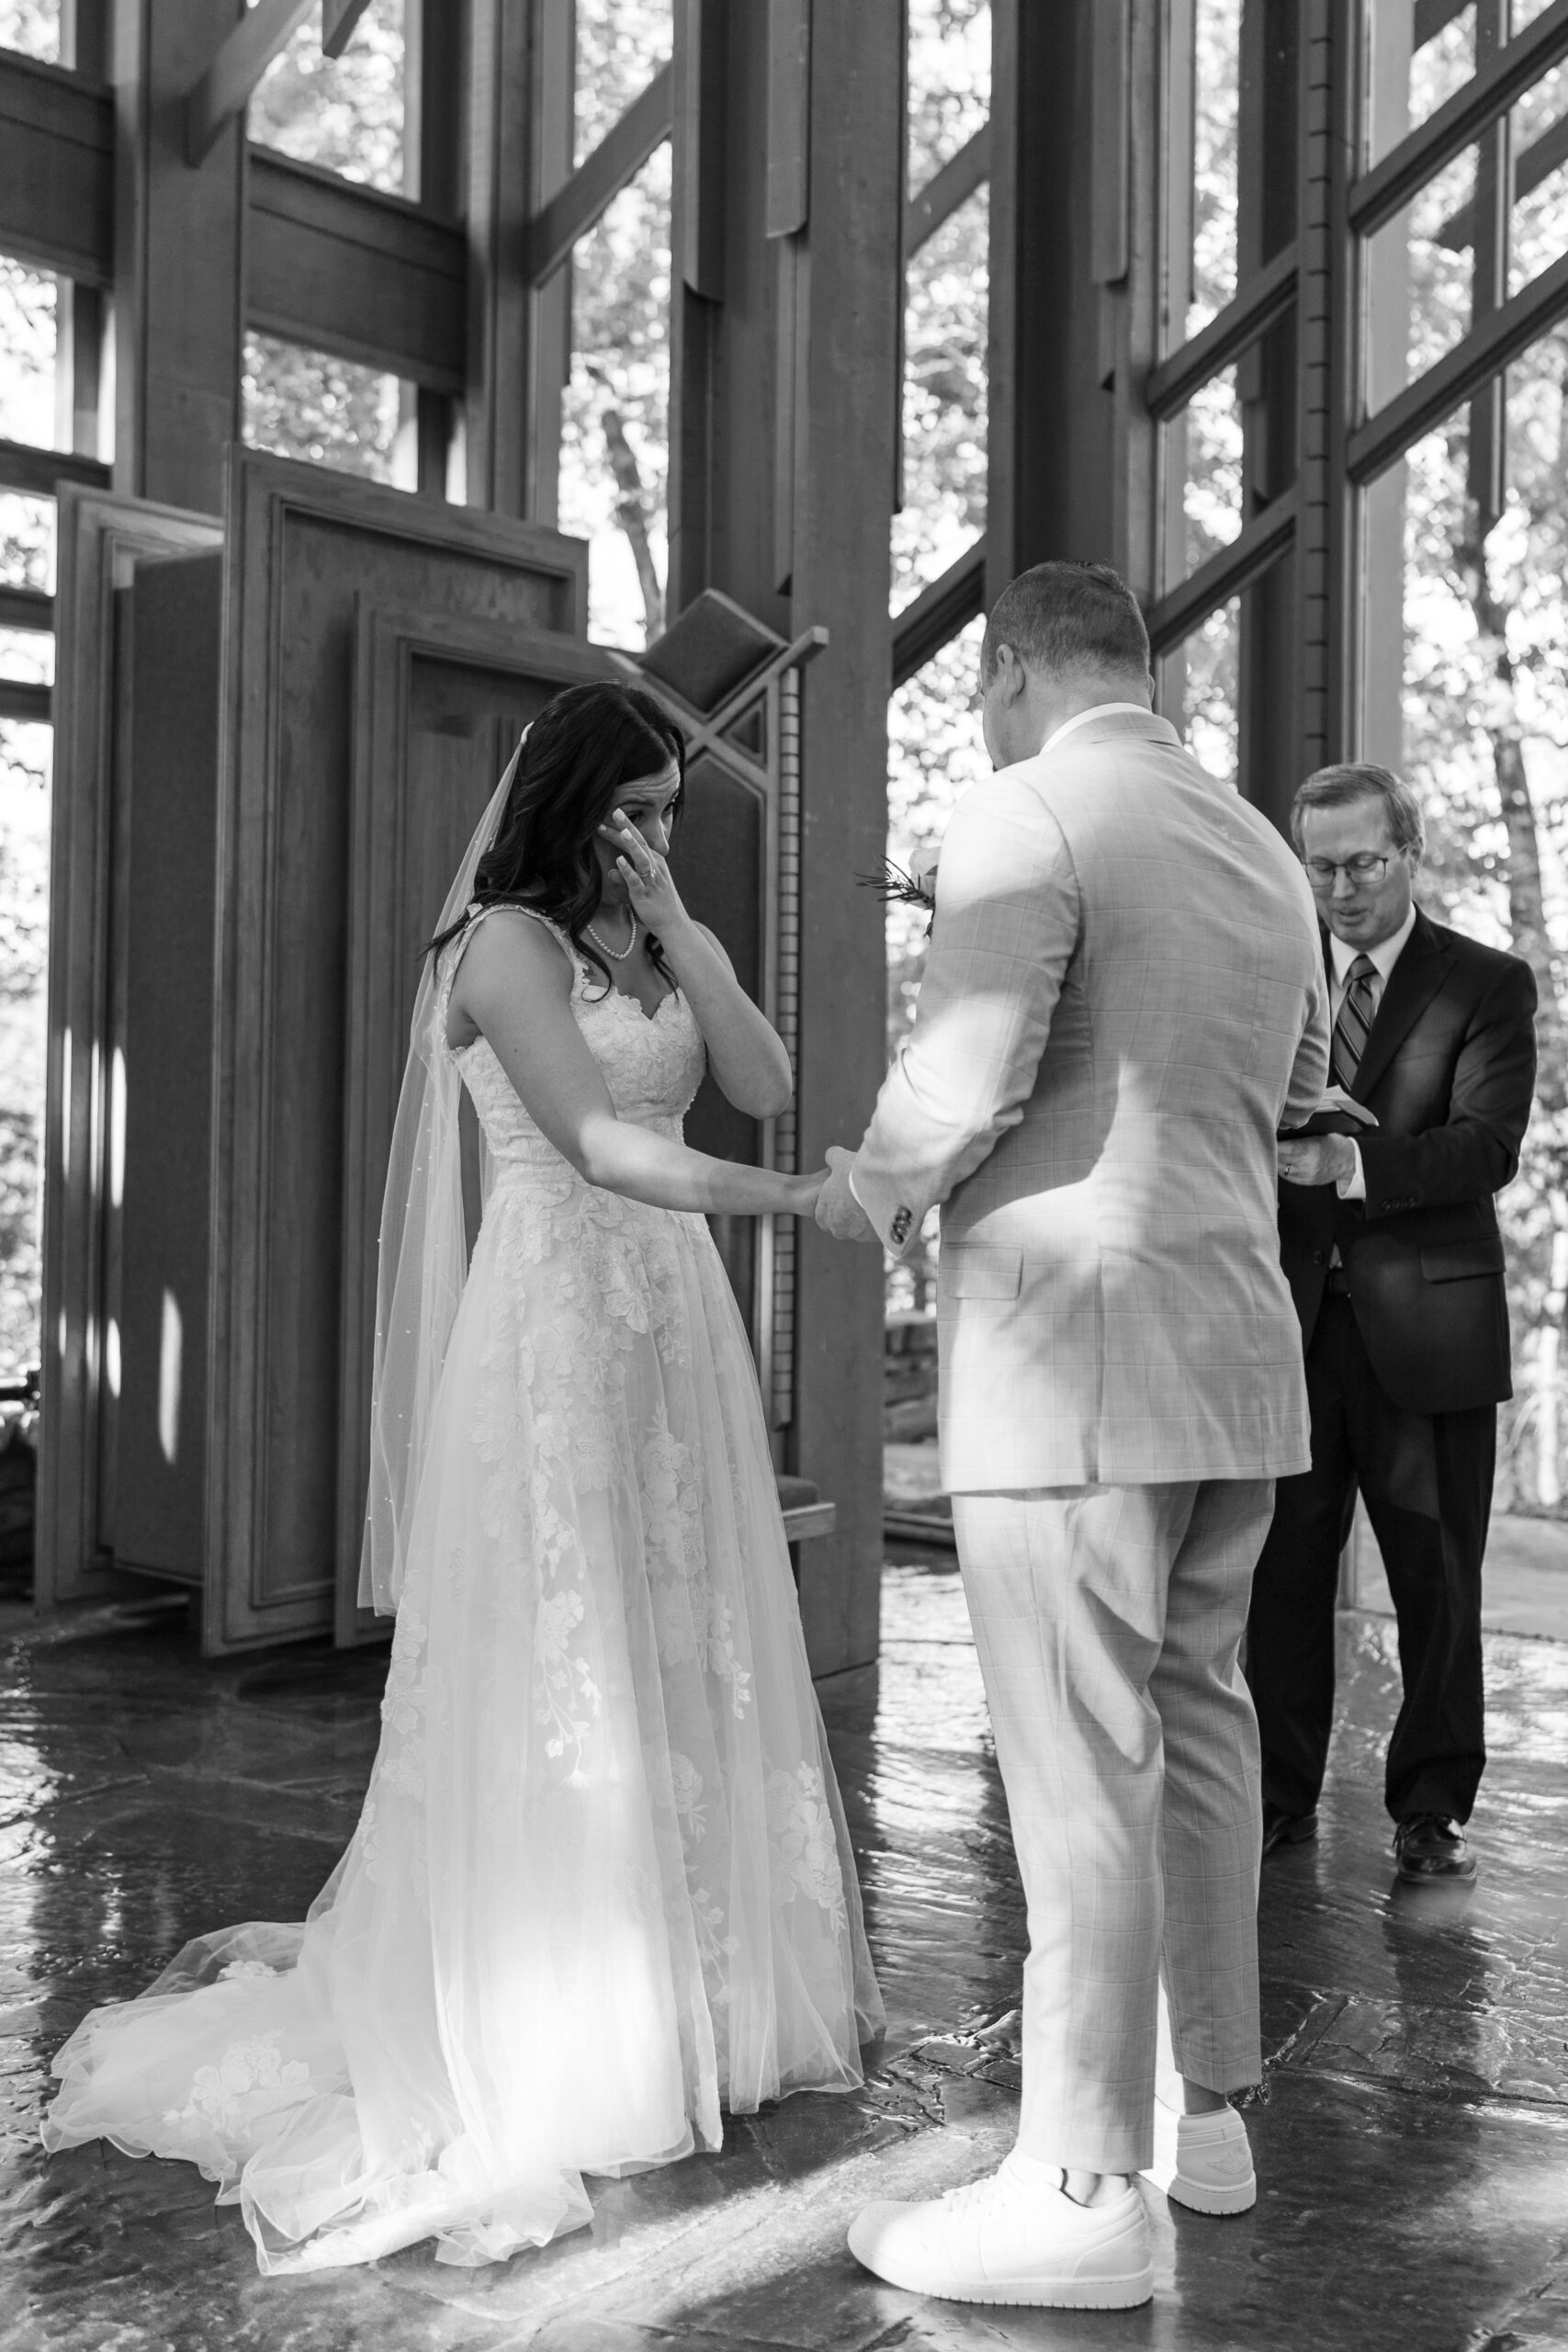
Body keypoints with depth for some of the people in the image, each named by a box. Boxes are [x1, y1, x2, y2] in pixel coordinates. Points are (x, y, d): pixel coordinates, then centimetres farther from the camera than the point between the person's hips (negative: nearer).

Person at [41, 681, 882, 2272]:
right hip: (557, 1327, -7)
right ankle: (545, 2027, 11)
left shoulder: (654, 945, 15)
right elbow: (600, 1142, -17)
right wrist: (776, 1196, -25)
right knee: (552, 1675, 0)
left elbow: (765, 1085, 3)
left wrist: (678, 929, -3)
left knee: (684, 1657, 10)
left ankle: (688, 1991, 22)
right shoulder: (508, 943, -7)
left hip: (674, 1327, 7)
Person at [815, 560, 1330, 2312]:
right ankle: (1208, 2108, 28)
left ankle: (1081, 2188, 6)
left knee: (1081, 1771, -3)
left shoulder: (1025, 817, -10)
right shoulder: (1262, 852, 14)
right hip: (1238, 1345, 8)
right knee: (1199, 1723, 17)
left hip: (1070, 1347, -8)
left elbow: (962, 1077, -21)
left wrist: (868, 1192, -1)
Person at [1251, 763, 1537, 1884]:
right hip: (1290, 1318, 2)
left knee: (1438, 1580, 5)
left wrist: (1354, 1161, -27)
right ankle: (1283, 1796, 20)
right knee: (1282, 1571, 7)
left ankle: (1432, 1808, 19)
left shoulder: (1489, 984, 1)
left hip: (1428, 1320, -2)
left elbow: (1490, 1145, -13)